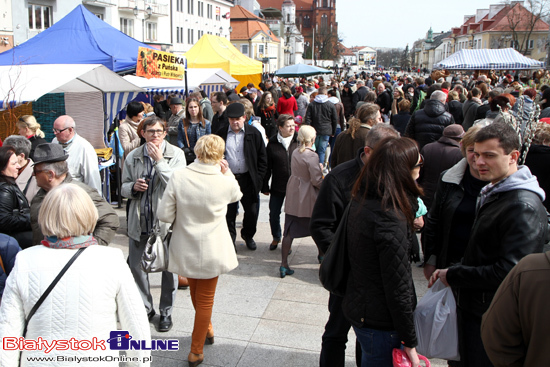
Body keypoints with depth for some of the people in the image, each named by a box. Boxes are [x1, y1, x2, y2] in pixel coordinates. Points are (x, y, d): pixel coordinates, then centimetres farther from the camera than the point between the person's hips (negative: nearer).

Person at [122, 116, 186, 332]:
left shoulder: (176, 154, -5)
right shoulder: (133, 157, 4)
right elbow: (124, 187, 12)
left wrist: (159, 160, -20)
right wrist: (133, 187, -11)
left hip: (166, 220, -3)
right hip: (139, 221, 3)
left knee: (169, 268, 7)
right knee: (136, 267, 13)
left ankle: (166, 312, 27)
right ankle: (145, 308, 34)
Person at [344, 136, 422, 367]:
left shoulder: (360, 201, -1)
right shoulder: (390, 220, -28)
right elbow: (397, 287, -23)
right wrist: (410, 342, -13)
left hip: (358, 309, 8)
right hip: (380, 323, -8)